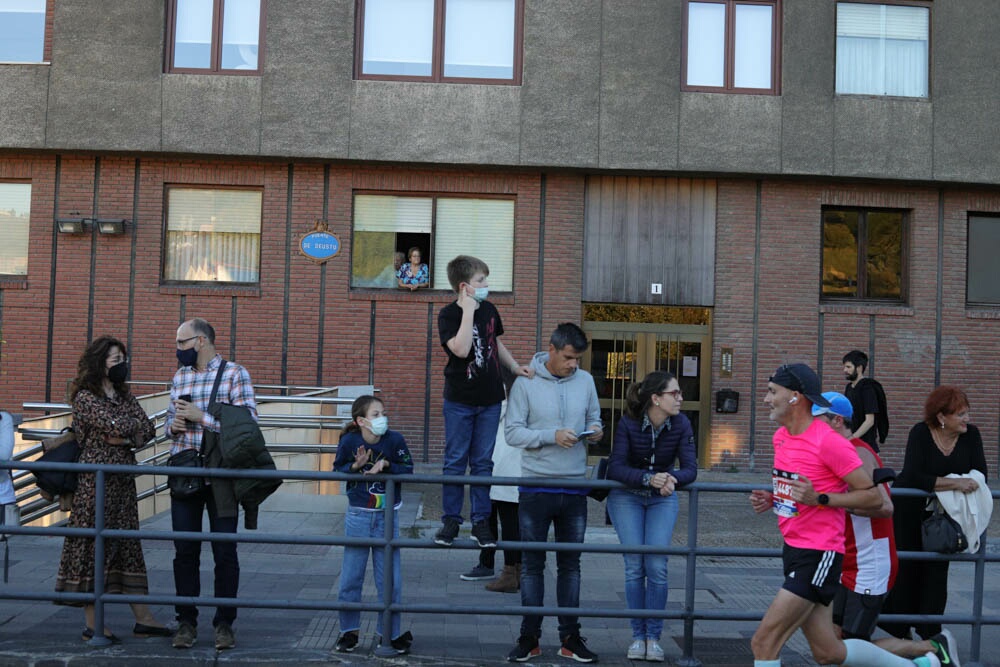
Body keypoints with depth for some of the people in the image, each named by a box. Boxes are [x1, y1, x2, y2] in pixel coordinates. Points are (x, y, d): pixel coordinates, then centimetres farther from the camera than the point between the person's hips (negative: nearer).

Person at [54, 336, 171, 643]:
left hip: (123, 480, 7)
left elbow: (148, 431, 4)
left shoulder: (124, 396, 15)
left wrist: (122, 437, -12)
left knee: (128, 544, 8)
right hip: (95, 479, -7)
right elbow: (116, 425, -20)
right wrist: (135, 427, 0)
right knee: (94, 545, -2)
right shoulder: (85, 397, -7)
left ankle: (142, 617, 11)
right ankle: (92, 624, 5)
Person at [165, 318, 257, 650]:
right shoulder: (179, 377, 14)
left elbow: (248, 423, -12)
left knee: (225, 551, 2)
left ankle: (224, 623, 13)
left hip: (221, 476, -5)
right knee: (185, 551, 7)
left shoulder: (235, 374, -5)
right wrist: (173, 425, -2)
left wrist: (201, 417, -16)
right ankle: (186, 622, 18)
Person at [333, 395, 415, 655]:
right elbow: (337, 470, -2)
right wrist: (356, 466, -20)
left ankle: (391, 633, 20)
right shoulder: (349, 442, -10)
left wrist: (386, 464, -20)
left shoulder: (394, 440, -9)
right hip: (358, 516, 0)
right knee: (351, 577, 8)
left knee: (390, 579, 5)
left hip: (387, 517, 0)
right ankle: (349, 631, 25)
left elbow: (408, 469, -4)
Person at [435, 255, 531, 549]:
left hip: (490, 398, 4)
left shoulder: (489, 309, 6)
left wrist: (514, 366, 9)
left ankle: (481, 521, 16)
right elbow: (461, 349, -26)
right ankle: (451, 520, 15)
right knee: (455, 461, 5)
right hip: (459, 401, -4)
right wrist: (468, 311, -23)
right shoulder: (448, 314, -10)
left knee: (483, 462, 9)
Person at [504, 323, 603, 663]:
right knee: (532, 564, 6)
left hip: (575, 489, 3)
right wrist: (552, 436, -21)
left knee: (570, 564, 11)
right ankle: (529, 636, 16)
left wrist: (595, 431, -10)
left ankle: (570, 636, 20)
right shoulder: (526, 383, -7)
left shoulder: (585, 381, 3)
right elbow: (512, 432, -10)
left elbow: (594, 418, 13)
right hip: (536, 488, -3)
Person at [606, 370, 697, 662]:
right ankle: (638, 635, 9)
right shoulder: (628, 424, -20)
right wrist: (649, 478, -40)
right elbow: (615, 468, -25)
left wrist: (673, 479, -38)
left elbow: (690, 468, -16)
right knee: (634, 566, -5)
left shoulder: (681, 424, -13)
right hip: (626, 497, -1)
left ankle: (654, 636, 5)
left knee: (657, 567, -8)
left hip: (663, 499, 2)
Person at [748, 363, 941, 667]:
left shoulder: (829, 441, -18)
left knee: (763, 642, -11)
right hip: (793, 550, 9)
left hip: (818, 556, -9)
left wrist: (819, 498, -24)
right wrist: (771, 499, 5)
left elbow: (873, 496, -14)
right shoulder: (781, 436, 8)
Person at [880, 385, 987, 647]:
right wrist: (954, 483, -35)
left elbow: (980, 472, -12)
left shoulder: (971, 434, -7)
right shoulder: (920, 433, -19)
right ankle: (897, 629, 17)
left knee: (937, 569, 3)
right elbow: (913, 477, -28)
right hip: (910, 510, -3)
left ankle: (930, 630, 13)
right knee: (907, 568, 4)